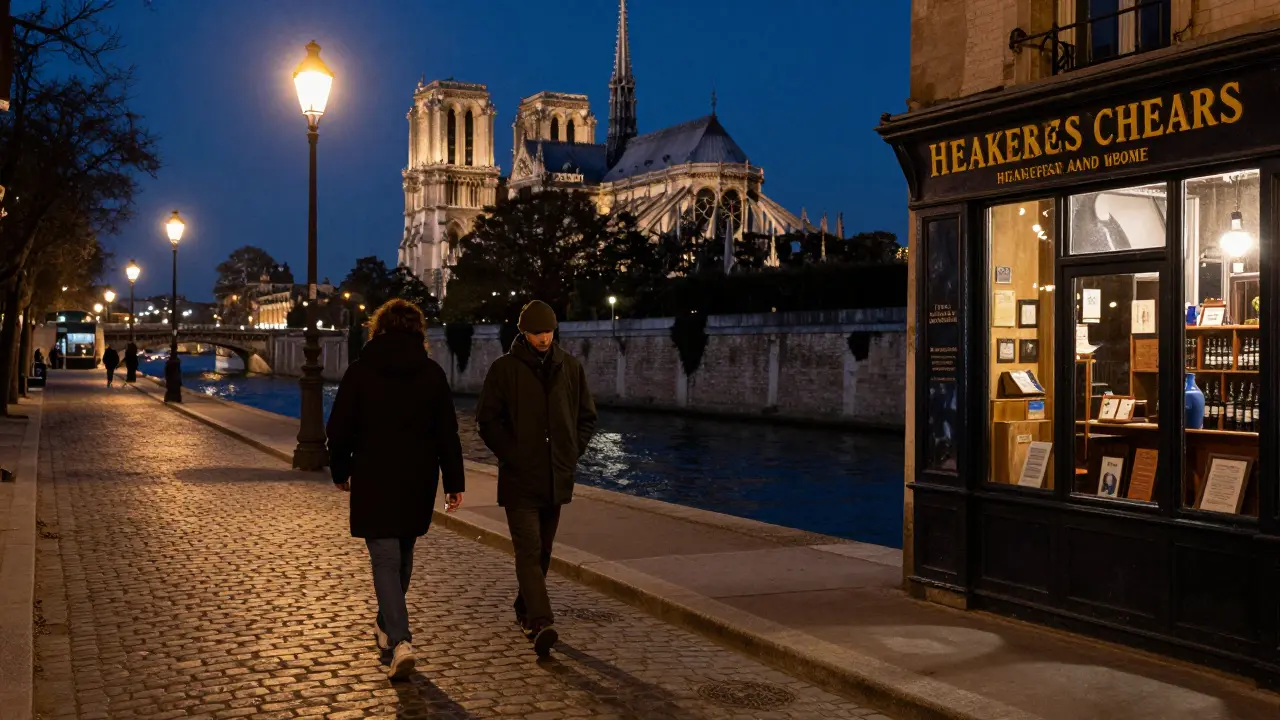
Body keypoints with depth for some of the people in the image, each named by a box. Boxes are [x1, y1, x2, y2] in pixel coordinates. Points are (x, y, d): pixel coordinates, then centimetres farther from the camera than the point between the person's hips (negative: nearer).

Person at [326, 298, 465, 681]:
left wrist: (340, 471, 12)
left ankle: (400, 640, -19)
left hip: (373, 480, -3)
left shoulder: (361, 369, -4)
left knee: (385, 558, -4)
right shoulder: (432, 373, 1)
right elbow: (447, 433, 0)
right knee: (402, 555, 20)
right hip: (418, 481, 3)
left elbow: (339, 428, -2)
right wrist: (454, 483, 4)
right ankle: (387, 626, 36)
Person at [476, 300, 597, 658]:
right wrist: (512, 455, -11)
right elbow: (488, 420, -3)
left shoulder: (570, 368, 8)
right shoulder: (505, 369, -3)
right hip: (519, 480, -4)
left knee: (542, 551, 15)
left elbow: (587, 417, 15)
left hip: (557, 478, 5)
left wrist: (572, 453, 3)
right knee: (529, 551, -13)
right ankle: (541, 623, -20)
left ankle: (525, 611, 31)